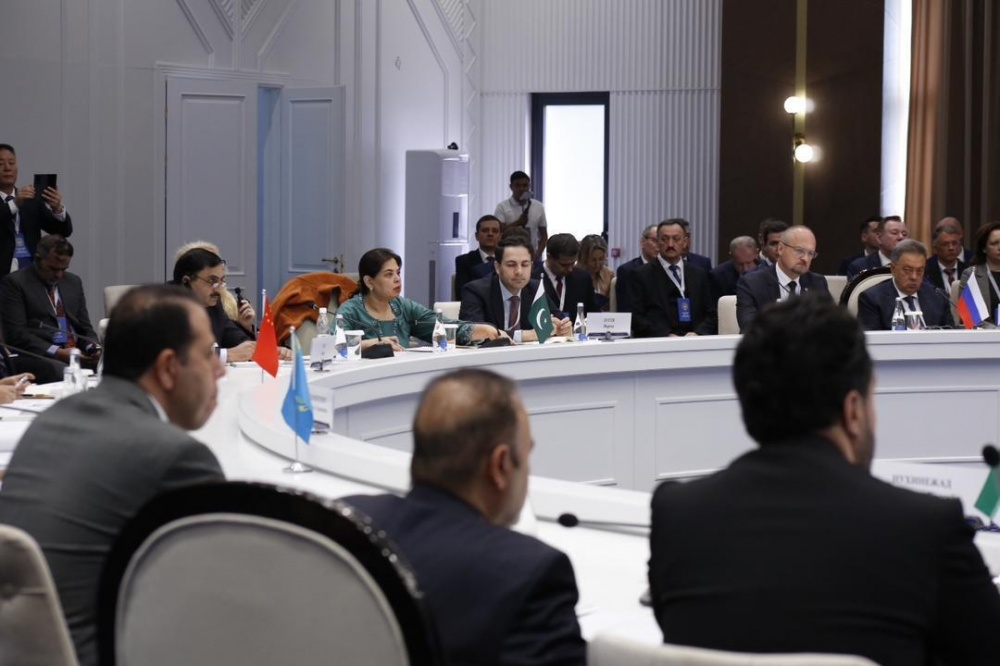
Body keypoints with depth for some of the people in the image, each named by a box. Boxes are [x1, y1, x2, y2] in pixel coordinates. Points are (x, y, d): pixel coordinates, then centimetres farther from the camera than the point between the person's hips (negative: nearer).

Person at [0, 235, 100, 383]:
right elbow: (17, 333, -8)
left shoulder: (74, 282, 19)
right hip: (37, 358, -6)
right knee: (62, 372, -39)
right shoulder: (14, 283, 0)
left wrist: (94, 348, -3)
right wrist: (57, 352, -18)